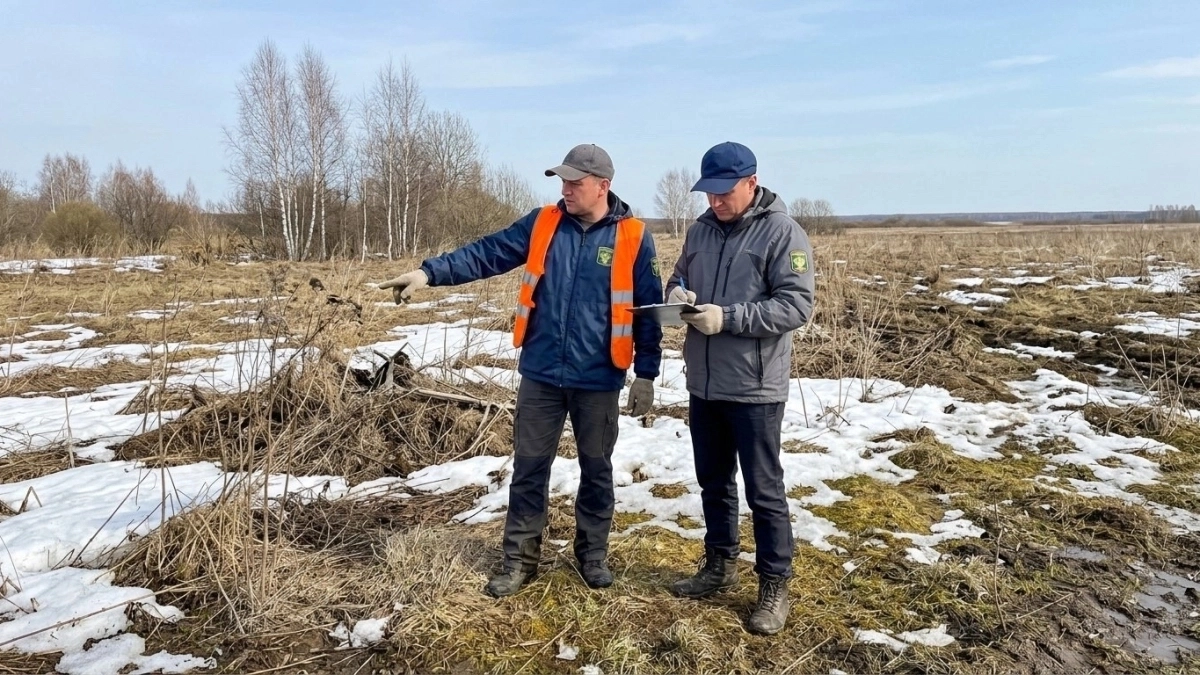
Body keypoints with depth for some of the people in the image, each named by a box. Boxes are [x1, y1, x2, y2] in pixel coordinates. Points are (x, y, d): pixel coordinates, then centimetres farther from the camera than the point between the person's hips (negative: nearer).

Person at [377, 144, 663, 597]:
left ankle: (592, 554, 31)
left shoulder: (633, 237, -6)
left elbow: (649, 309, -3)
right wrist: (430, 272, -14)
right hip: (541, 374, 2)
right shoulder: (542, 223, 2)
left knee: (596, 469, 13)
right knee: (529, 467, 9)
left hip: (598, 379, -2)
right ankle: (520, 559, 23)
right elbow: (487, 253, -2)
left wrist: (646, 374, -3)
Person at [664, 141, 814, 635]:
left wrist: (727, 318, -24)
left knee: (763, 491, 4)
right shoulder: (700, 230, 9)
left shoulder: (782, 233, -11)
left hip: (754, 388, -6)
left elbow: (796, 305, -17)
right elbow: (679, 279, 18)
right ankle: (720, 565, 35)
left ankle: (775, 586, 19)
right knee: (713, 481, 18)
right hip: (703, 383, 7)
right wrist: (677, 294, -7)